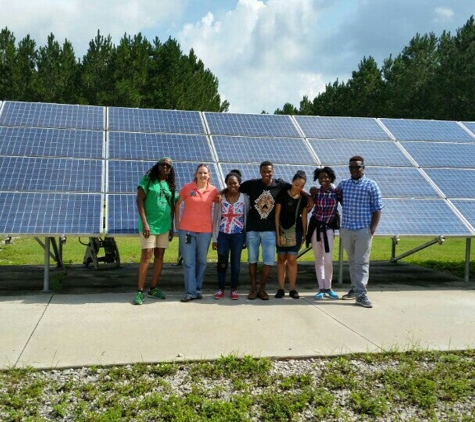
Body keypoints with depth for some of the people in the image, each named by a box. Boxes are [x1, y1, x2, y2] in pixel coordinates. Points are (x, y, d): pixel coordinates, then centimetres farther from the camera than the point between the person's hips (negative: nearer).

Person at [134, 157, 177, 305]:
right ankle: (140, 291, -4)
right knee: (146, 256, -9)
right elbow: (139, 200, -9)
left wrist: (172, 227, 12)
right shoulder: (148, 180, -3)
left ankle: (153, 288, 18)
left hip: (164, 226, 6)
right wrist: (144, 222, -16)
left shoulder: (170, 185, 11)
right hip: (149, 224, -5)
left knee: (160, 256, 8)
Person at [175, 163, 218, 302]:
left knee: (201, 261, 10)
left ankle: (198, 289, 23)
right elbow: (177, 204, 8)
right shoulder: (187, 188, -2)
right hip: (187, 229, -1)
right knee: (189, 262, -1)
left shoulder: (213, 190, 1)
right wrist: (177, 222, 4)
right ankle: (191, 291, 3)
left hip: (205, 230, 2)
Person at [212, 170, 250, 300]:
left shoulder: (244, 197, -1)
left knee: (236, 262, 5)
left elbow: (247, 217, 3)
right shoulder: (220, 197, 0)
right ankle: (220, 289, 16)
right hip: (223, 234, 0)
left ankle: (233, 290, 17)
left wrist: (246, 237, 0)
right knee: (222, 263, 4)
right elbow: (216, 218, 3)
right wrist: (214, 238, 0)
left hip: (238, 235, 0)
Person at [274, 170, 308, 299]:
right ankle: (281, 289, 9)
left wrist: (304, 234, 5)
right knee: (281, 259, 4)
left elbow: (304, 217, 6)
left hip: (296, 231, 1)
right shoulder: (283, 194, -7)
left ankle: (292, 289, 7)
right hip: (282, 230, -1)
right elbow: (277, 215, -6)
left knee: (292, 259, -2)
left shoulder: (304, 198, 0)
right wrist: (277, 233, -9)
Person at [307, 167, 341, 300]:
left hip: (328, 228, -2)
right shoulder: (316, 192, 0)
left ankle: (328, 288, 14)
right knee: (318, 259, 7)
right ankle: (321, 289, 15)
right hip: (315, 227, 2)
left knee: (328, 260, -6)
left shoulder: (336, 191, -4)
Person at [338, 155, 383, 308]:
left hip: (363, 230, -4)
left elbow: (377, 209, -2)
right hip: (346, 229, 4)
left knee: (362, 262, -5)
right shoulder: (343, 184, 10)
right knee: (352, 261, 13)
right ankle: (355, 288, 24)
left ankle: (361, 294, -6)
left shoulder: (371, 185, -1)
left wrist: (373, 228, -10)